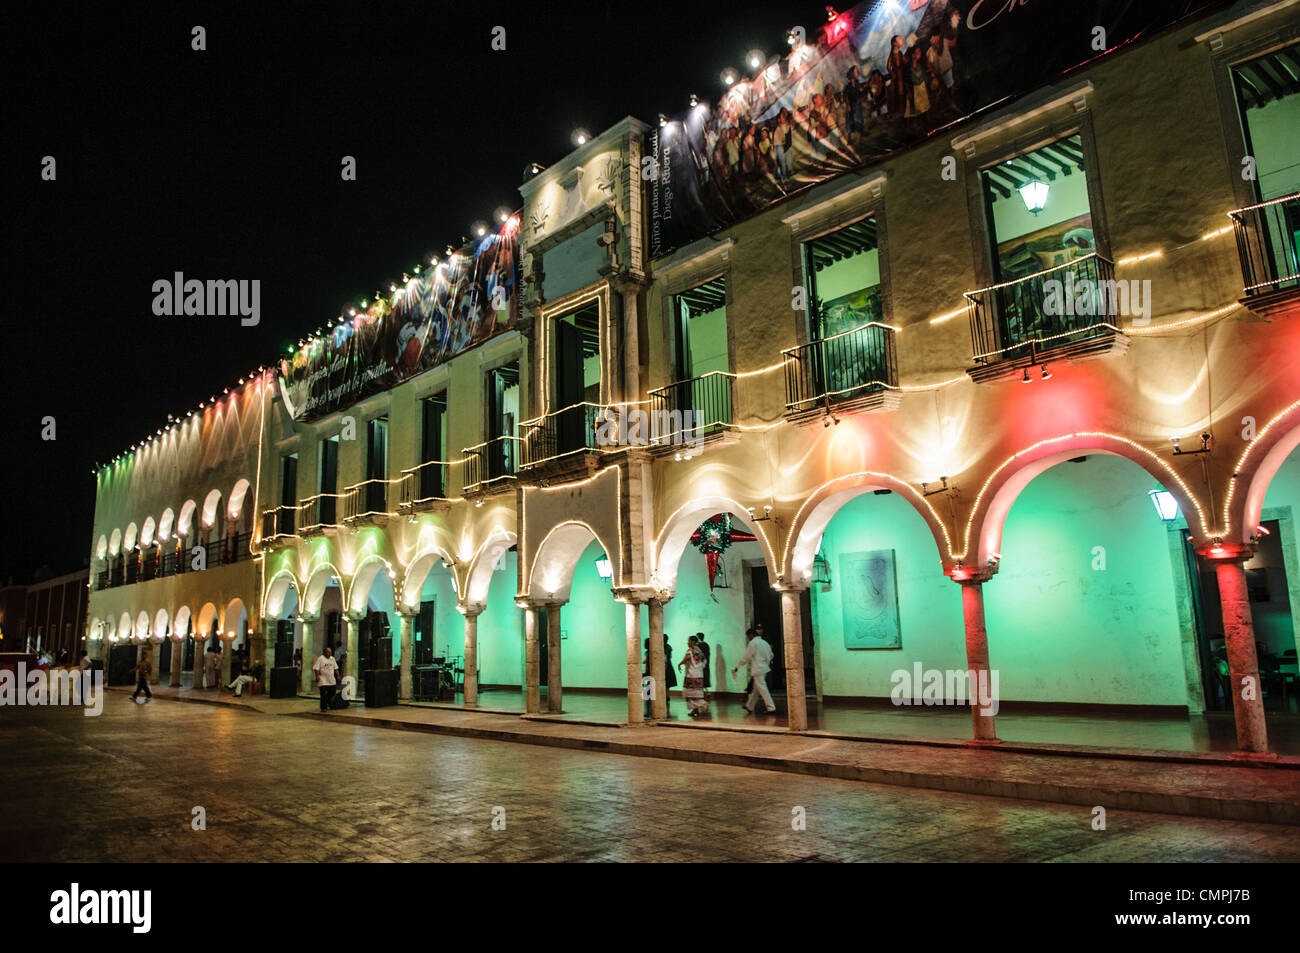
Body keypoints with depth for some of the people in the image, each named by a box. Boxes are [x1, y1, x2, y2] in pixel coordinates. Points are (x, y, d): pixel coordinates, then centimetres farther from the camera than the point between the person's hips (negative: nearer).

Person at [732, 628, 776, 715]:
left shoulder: (753, 643, -9)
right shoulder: (765, 642, 14)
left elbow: (746, 657, -9)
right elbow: (770, 655, 21)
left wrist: (737, 667, -2)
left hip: (757, 670, -9)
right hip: (765, 668, 9)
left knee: (762, 689, -7)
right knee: (755, 689, 15)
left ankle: (771, 708, -9)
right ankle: (749, 707, 23)